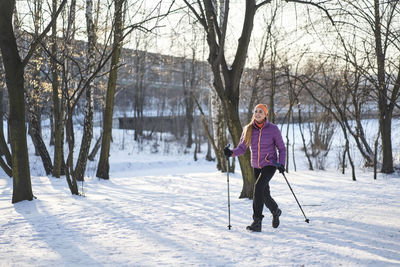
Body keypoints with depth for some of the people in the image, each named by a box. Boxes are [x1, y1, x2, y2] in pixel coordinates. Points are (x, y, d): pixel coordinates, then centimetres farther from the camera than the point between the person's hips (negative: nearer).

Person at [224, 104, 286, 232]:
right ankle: (275, 212, 45)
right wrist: (231, 153, -22)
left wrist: (281, 164, -14)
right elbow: (241, 148, -2)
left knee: (258, 186, -26)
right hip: (257, 166, 5)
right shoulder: (248, 129, -1)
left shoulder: (273, 129, -10)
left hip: (270, 164, -5)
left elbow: (282, 148, -1)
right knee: (265, 195, 12)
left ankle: (257, 222, -23)